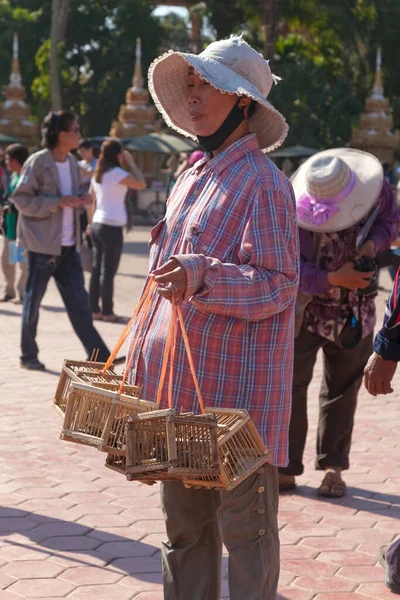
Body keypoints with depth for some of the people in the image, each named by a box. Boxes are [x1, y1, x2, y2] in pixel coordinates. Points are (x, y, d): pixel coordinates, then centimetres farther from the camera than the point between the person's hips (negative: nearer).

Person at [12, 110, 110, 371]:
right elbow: (21, 199, -13)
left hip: (69, 245, 6)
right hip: (43, 244, -6)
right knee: (33, 301, 6)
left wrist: (78, 202, -1)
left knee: (79, 301, 5)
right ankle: (28, 355, 18)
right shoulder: (38, 162, -12)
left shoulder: (72, 162, 9)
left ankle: (99, 355, 4)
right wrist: (58, 203, -21)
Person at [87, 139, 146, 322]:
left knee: (97, 269, 9)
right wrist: (131, 163, -5)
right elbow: (141, 184, -15)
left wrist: (90, 222, 24)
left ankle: (95, 309, 13)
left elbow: (91, 201, 17)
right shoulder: (116, 173, -12)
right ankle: (107, 312, 1)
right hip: (112, 227, -8)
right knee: (108, 271, -3)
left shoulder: (98, 174, 12)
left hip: (98, 225, 8)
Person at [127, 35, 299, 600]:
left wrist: (201, 277, -32)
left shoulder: (262, 181, -9)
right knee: (184, 529, 14)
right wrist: (141, 358, 19)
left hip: (236, 390, -8)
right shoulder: (191, 177, 18)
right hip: (179, 389, 8)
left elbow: (277, 284, -17)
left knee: (246, 531, 0)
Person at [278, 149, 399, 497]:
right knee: (288, 384, -4)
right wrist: (333, 279, -32)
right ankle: (286, 469, 4)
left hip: (354, 311, 2)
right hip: (303, 307, -2)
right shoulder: (294, 211, -23)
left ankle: (333, 468, 18)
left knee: (342, 388, 9)